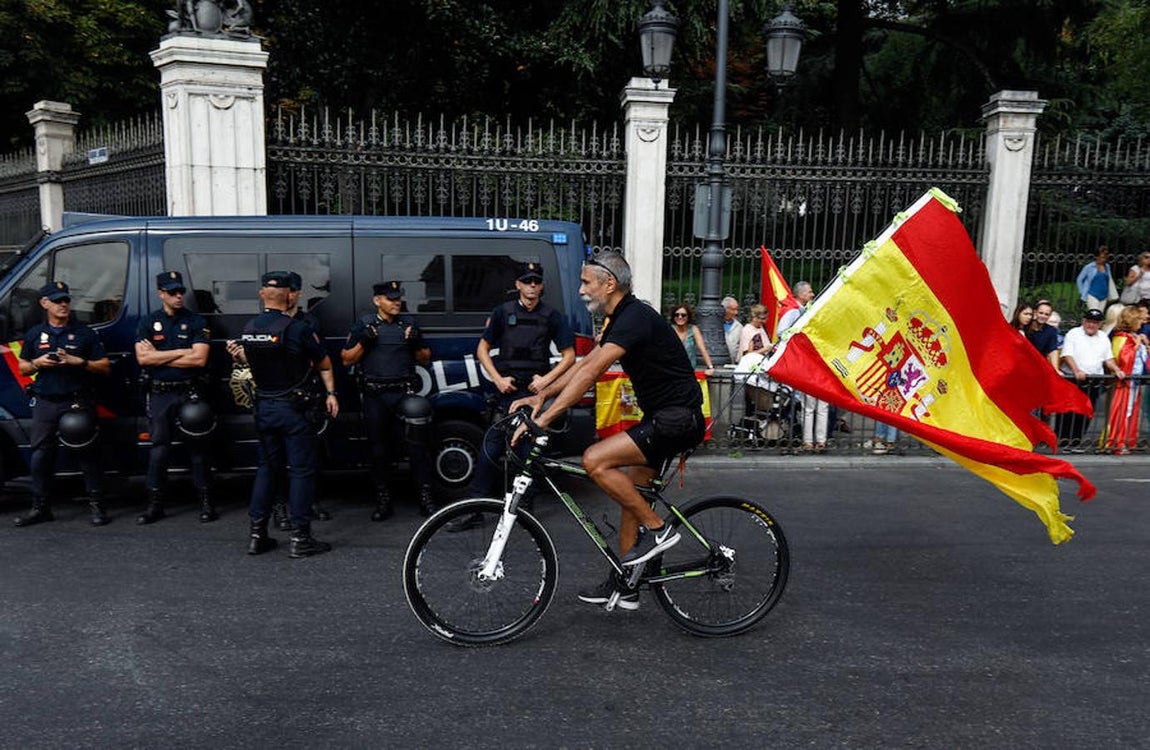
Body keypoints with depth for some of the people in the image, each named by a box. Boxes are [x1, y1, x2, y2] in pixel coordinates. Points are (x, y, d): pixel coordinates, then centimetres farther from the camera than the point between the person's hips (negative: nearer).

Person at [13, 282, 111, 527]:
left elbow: (104, 366, 3)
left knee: (87, 453, -2)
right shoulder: (34, 334, 12)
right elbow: (23, 368, 18)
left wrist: (78, 362, -13)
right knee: (41, 455, 5)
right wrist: (37, 363, -4)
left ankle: (96, 506, 2)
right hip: (45, 403, 3)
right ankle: (40, 507, 15)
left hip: (77, 403, -3)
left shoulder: (84, 333, 5)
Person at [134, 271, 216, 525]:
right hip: (158, 394, 2)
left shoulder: (196, 322, 2)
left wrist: (158, 357, -6)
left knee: (197, 447, 3)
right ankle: (155, 504, 14)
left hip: (189, 392, -2)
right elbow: (142, 358, -5)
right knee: (159, 449, 6)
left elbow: (199, 359, -11)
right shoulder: (148, 323, 8)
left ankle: (206, 502, 9)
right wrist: (181, 352, -9)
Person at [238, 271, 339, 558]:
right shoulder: (296, 328, -14)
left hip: (263, 407, 6)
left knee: (267, 468, 17)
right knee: (301, 470, 1)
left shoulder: (248, 329, 2)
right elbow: (324, 363, -5)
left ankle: (257, 534, 19)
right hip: (292, 407, -6)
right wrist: (331, 393, 5)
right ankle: (300, 538, 3)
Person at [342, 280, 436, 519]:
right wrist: (364, 342, -9)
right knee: (379, 449, 7)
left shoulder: (409, 324, 10)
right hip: (375, 397, 0)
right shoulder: (363, 325, 7)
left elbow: (425, 359, 14)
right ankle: (383, 501, 18)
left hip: (404, 394, 0)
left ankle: (426, 497, 2)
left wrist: (416, 345, -6)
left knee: (416, 445, -5)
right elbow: (347, 359, 7)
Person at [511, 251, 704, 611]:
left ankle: (657, 528, -7)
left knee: (596, 460, -20)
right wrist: (542, 395, 5)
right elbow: (585, 363, 16)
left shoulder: (636, 318, -19)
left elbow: (590, 373, -27)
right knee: (630, 493, 12)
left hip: (678, 419, -10)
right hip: (661, 418, 10)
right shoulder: (621, 320, 13)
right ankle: (623, 585, 22)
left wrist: (543, 418, -29)